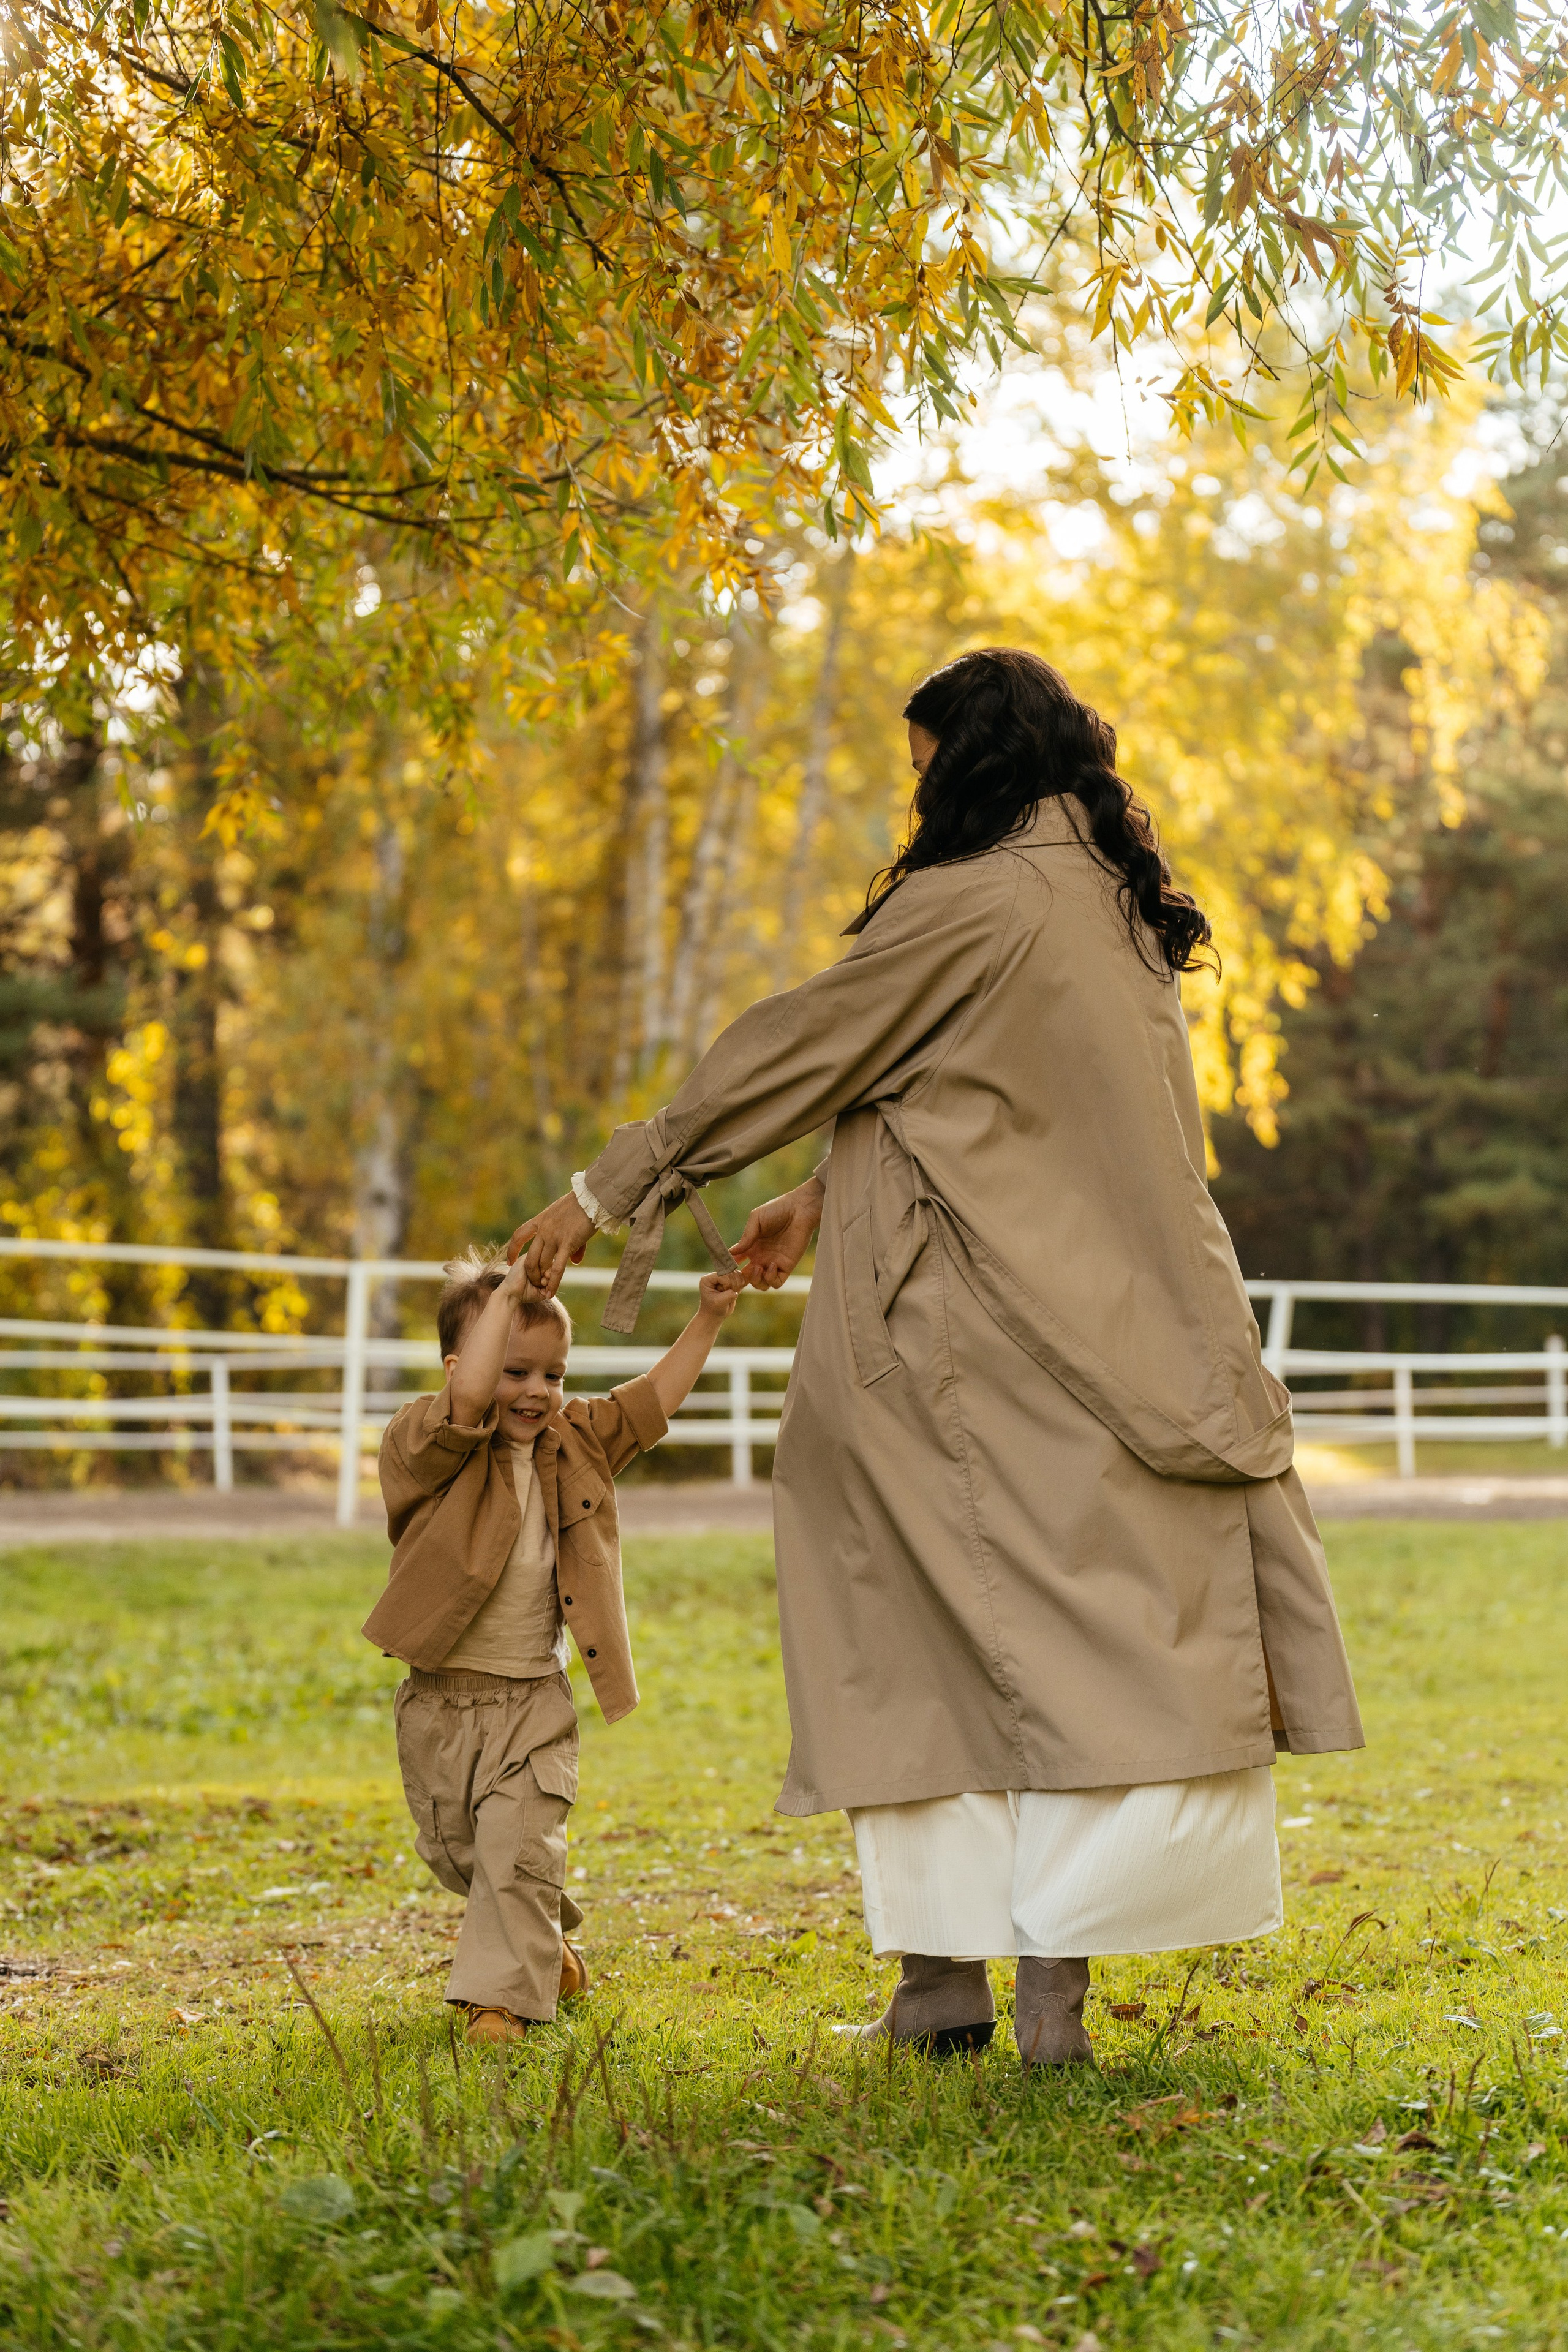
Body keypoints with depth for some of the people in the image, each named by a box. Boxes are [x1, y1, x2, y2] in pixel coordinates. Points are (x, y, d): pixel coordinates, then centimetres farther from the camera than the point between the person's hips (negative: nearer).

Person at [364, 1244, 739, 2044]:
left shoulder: (575, 1444, 4)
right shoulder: (429, 1445, -14)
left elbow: (652, 1401, 13)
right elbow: (469, 1396, -34)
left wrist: (706, 1320, 5)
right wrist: (504, 1294, -29)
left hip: (534, 1699, 2)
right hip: (441, 1700, -2)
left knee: (518, 1852, -10)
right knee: (455, 1853, 14)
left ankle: (500, 1996, -2)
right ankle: (546, 1943, 39)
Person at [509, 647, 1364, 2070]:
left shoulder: (969, 905, -11)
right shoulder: (1119, 909, 13)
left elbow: (797, 1050, -5)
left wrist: (612, 1188, 3)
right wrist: (824, 1202, 24)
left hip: (966, 1349, -6)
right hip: (1119, 1341, 6)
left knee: (928, 1642, 5)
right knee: (1098, 1638, 1)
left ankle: (945, 1968, 8)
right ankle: (1056, 1982, -4)